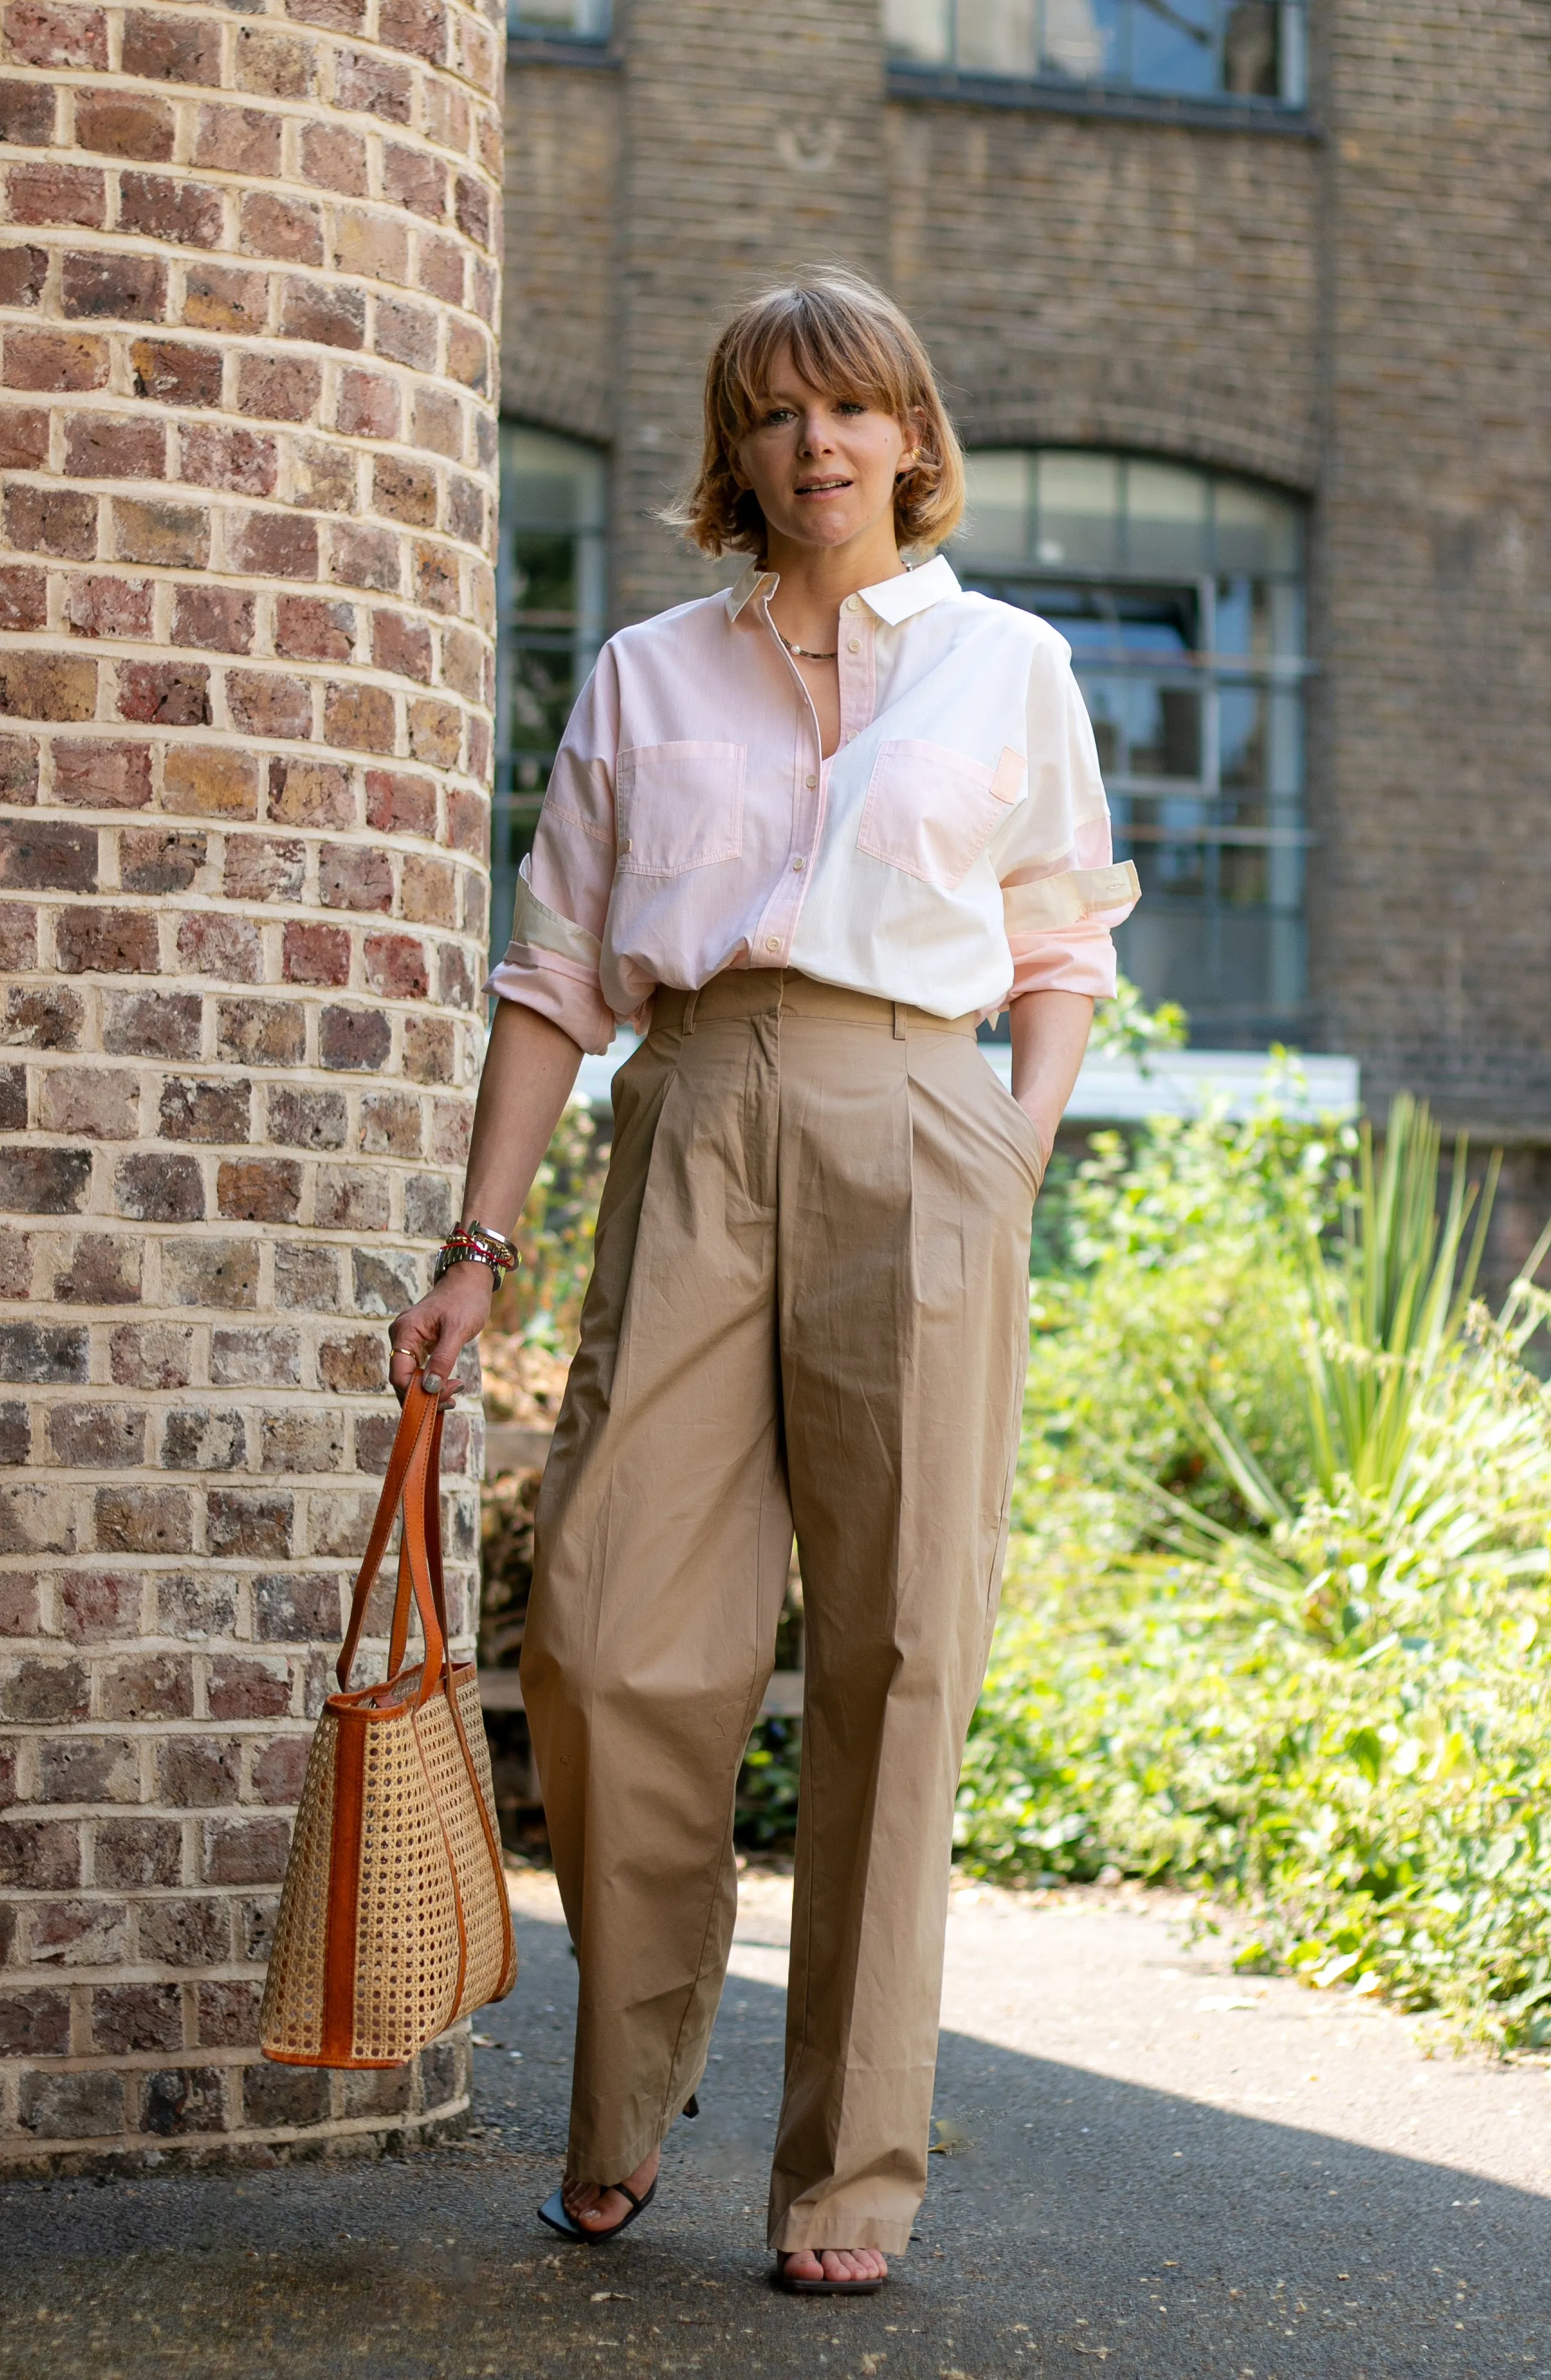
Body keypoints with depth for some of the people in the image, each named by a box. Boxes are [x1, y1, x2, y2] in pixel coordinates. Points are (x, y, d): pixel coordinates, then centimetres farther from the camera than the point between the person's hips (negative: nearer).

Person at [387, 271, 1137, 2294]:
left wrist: (1021, 1156, 0)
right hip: (691, 1138, 1)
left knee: (895, 1656, -4)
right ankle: (625, 2107, 17)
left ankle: (853, 2174, 6)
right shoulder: (647, 677, 15)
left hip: (911, 1139, -1)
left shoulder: (1007, 664, 14)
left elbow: (1063, 947, 17)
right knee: (609, 1640, -5)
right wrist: (476, 1248, 7)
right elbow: (557, 977, 13)